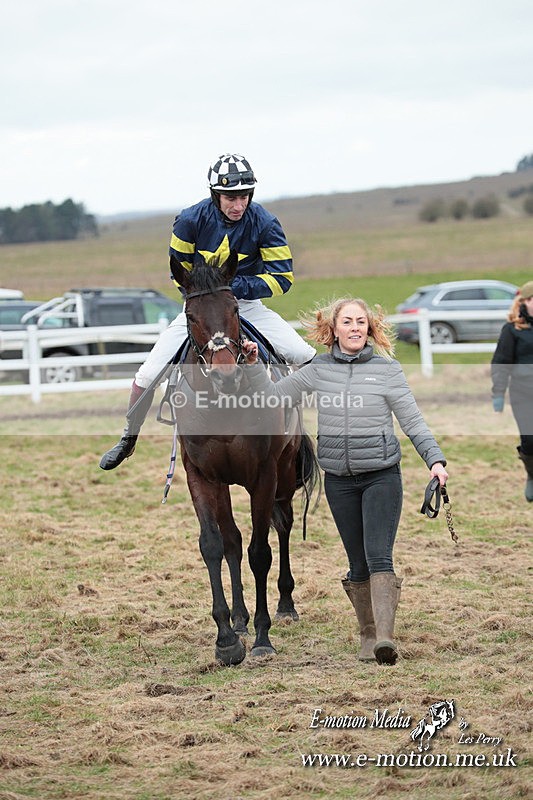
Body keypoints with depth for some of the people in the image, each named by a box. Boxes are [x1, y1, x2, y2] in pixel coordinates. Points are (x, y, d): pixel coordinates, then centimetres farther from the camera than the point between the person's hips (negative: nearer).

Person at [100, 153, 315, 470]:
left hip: (248, 307, 0)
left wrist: (236, 286, -27)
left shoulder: (265, 223, -18)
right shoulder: (191, 220, -16)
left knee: (307, 359, -17)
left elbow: (282, 279, -16)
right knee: (147, 375, -8)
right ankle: (128, 440, 14)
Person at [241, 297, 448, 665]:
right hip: (339, 480, 3)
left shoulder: (387, 369, -2)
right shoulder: (318, 370, 5)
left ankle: (385, 637, -22)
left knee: (379, 557, -15)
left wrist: (435, 459, -15)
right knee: (358, 565, 8)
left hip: (382, 476, -3)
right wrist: (253, 365, -3)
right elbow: (274, 397, 9)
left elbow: (413, 421, -3)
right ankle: (368, 635, 20)